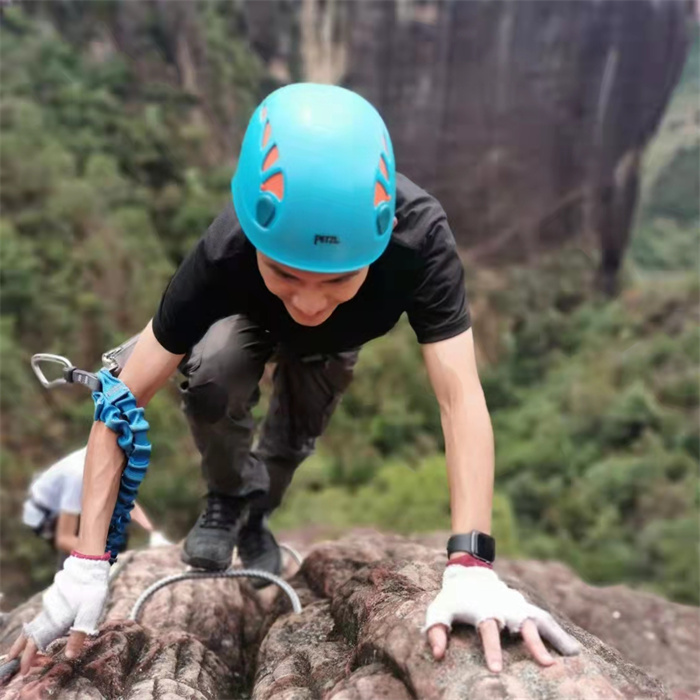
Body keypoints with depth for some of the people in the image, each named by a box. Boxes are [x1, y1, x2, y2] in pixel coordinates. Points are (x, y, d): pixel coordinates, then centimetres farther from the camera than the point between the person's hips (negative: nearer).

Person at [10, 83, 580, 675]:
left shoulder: (420, 240, -44)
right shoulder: (225, 254, -44)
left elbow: (462, 399, -47)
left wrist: (470, 566, -56)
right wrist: (87, 564, -41)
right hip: (249, 316, -1)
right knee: (211, 377, -29)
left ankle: (255, 514, 37)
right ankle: (230, 496, 1)